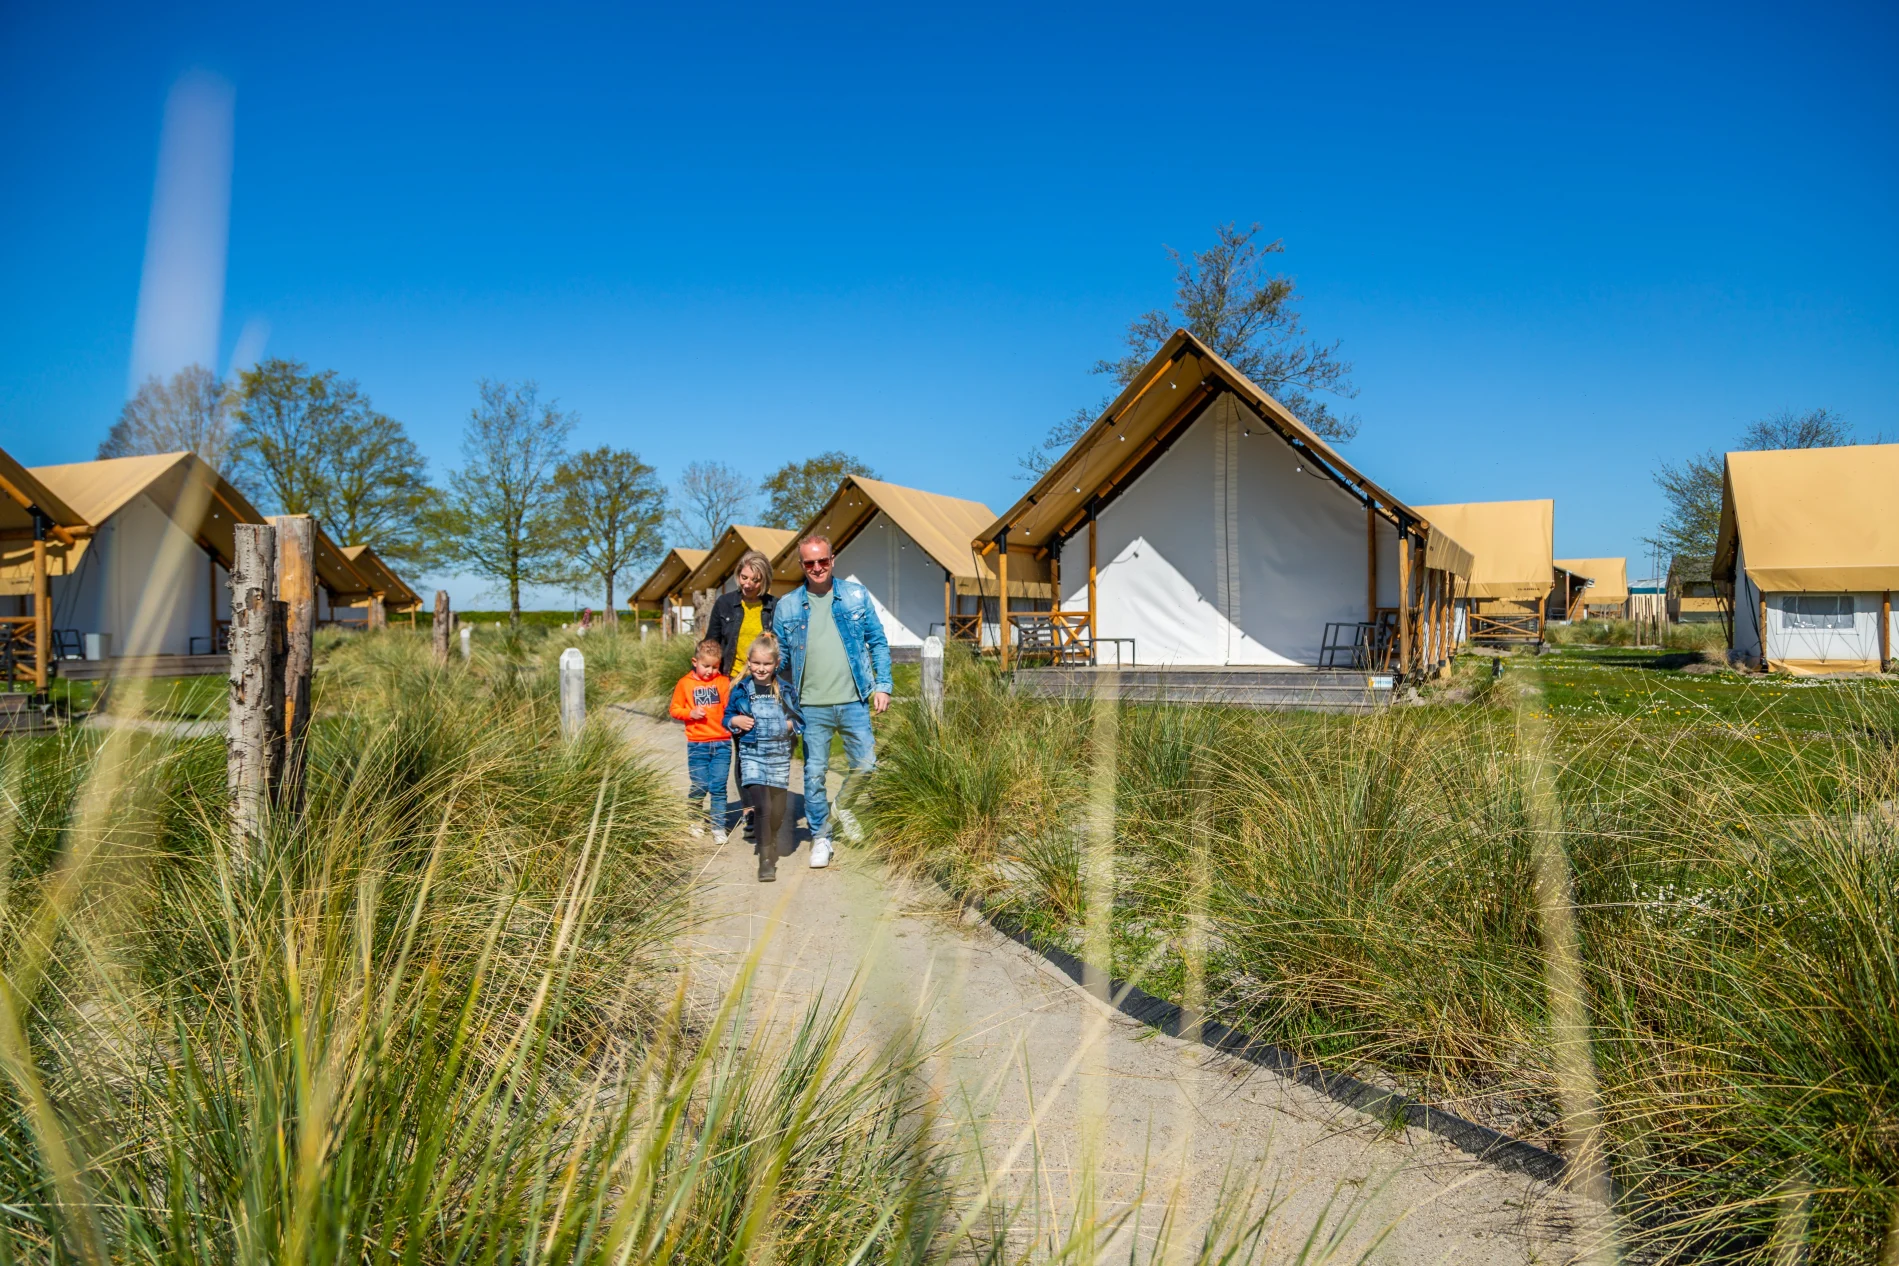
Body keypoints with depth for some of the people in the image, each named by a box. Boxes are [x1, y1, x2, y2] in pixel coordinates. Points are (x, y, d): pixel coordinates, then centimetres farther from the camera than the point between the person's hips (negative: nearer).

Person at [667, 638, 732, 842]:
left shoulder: (723, 682, 3)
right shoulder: (685, 683, 3)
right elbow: (674, 710, 7)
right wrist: (690, 713, -10)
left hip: (722, 743, 0)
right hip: (697, 745, 0)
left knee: (718, 787, -1)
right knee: (698, 787, 7)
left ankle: (718, 828, 8)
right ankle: (693, 822, 29)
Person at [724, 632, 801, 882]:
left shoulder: (785, 690, 4)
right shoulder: (741, 690, 2)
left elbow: (798, 718, 12)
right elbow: (727, 716, 11)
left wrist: (791, 725, -9)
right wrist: (735, 722, -10)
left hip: (779, 754, 2)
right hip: (752, 754, -2)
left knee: (778, 810, 9)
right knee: (761, 807, -15)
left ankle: (773, 845, 36)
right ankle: (766, 859, -8)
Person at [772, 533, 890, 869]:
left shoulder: (856, 596, 3)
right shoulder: (787, 606, 4)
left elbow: (878, 642, 7)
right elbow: (779, 657, 10)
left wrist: (882, 685, 0)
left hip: (853, 702, 0)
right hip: (811, 706, 0)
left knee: (865, 765, 2)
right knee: (814, 774, 4)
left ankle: (844, 806, 32)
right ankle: (820, 837, 19)